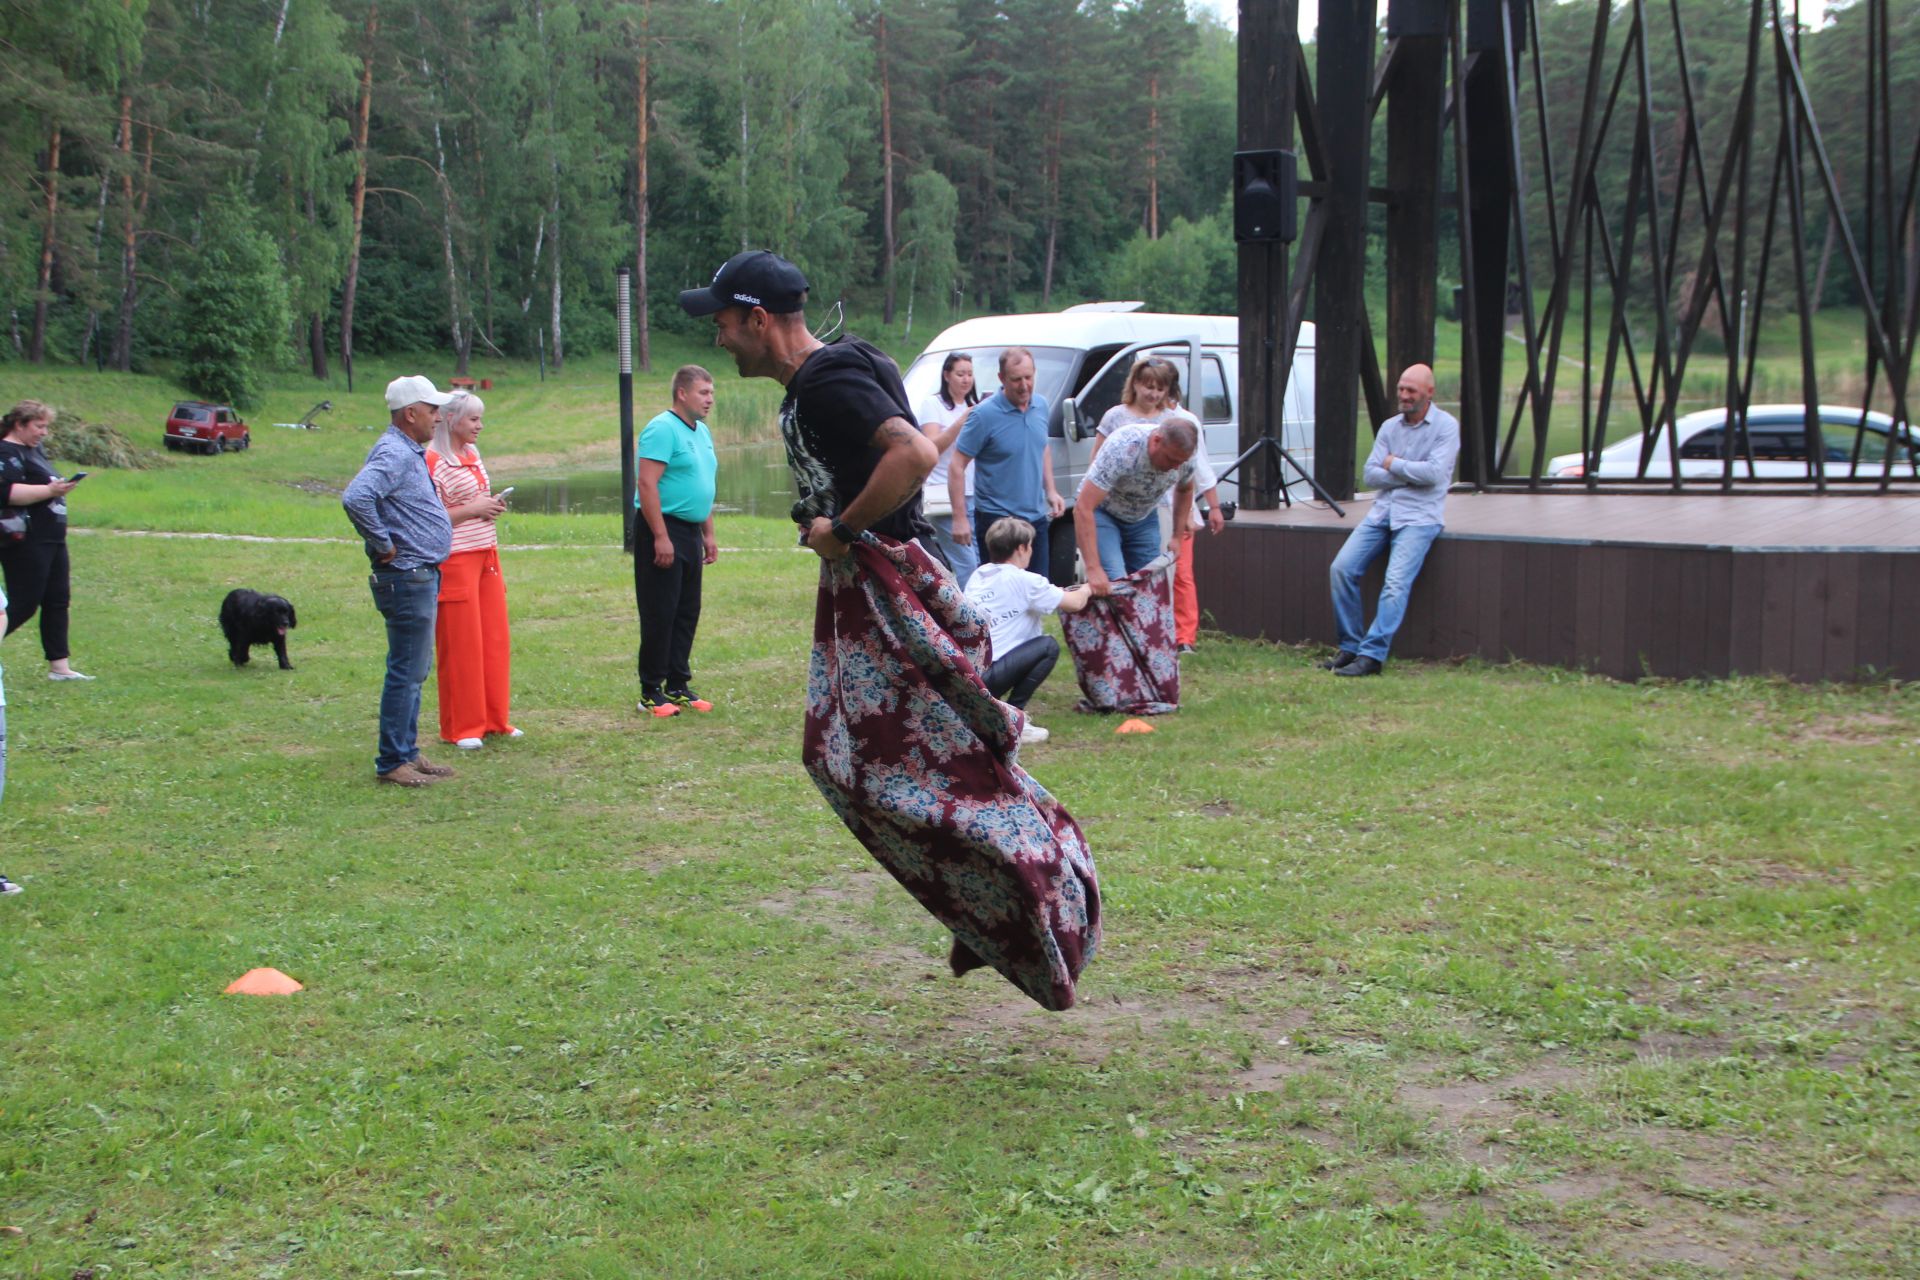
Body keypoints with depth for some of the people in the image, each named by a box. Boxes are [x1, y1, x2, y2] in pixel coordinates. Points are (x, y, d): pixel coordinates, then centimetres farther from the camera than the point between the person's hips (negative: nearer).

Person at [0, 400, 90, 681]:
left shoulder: (34, 451, 18)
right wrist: (49, 491, -30)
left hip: (52, 541, 10)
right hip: (25, 544, -10)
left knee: (58, 602, 7)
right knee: (23, 605, -8)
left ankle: (60, 666, 10)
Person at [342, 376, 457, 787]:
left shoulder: (410, 453, 15)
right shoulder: (393, 454, -17)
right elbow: (355, 498, -33)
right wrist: (383, 545, -23)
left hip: (422, 578, 11)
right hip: (407, 579, -11)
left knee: (414, 671, 16)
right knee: (406, 672, -5)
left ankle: (408, 753, 23)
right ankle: (391, 763, 0)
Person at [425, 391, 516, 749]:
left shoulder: (473, 455, 14)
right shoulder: (433, 462, -13)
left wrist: (493, 506, 6)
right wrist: (473, 510, -17)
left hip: (486, 555, 8)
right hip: (455, 559, -8)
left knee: (495, 639, 10)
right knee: (461, 645, -2)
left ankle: (493, 719, 21)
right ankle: (461, 728, 8)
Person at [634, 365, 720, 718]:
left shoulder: (702, 432, 16)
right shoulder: (662, 429, -13)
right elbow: (646, 484, -20)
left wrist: (708, 534, 20)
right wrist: (661, 537, -23)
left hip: (690, 532, 9)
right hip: (663, 529, -9)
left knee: (687, 613, 11)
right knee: (659, 615, -5)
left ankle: (678, 685, 19)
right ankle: (651, 692, 2)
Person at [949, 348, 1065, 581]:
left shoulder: (1041, 405, 3)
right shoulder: (984, 414, -16)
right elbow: (956, 466, -15)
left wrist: (1050, 490, 12)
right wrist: (959, 518, -19)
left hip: (1036, 518, 6)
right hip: (997, 519, -6)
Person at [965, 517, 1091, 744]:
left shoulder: (978, 576, 18)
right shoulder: (1023, 581, -3)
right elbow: (1074, 604, 3)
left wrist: (1056, 592, 35)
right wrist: (1086, 589, 25)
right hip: (985, 673, -8)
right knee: (1048, 646, 4)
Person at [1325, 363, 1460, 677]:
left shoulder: (1446, 426, -2)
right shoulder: (1389, 427, 13)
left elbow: (1434, 473, -16)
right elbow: (1371, 475, 4)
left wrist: (1394, 466, -3)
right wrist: (1412, 473, -7)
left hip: (1419, 516, -6)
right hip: (1382, 511, 6)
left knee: (1396, 583, -21)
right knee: (1341, 568, -10)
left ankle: (1372, 655, -21)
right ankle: (1350, 647, -2)